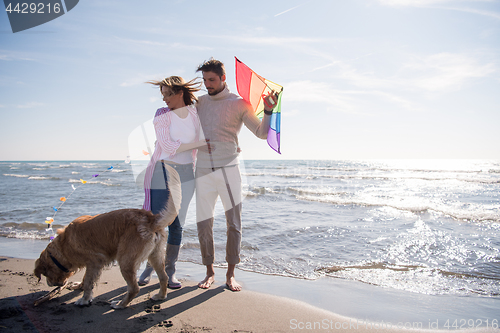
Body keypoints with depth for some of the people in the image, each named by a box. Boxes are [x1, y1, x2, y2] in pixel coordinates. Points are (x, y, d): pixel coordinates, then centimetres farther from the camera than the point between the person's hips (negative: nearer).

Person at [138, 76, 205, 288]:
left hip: (185, 174, 2)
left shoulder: (195, 113, 5)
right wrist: (201, 143, -14)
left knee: (177, 225, 5)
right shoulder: (162, 114, -4)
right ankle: (150, 267, 19)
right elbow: (168, 146, -14)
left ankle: (170, 270, 17)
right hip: (161, 172, -2)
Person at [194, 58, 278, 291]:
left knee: (234, 223, 0)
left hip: (228, 169, -3)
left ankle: (230, 275, 14)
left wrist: (268, 110, -17)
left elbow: (261, 132, -3)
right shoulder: (199, 102, 13)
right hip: (203, 170, 3)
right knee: (203, 223, 5)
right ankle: (209, 273, 20)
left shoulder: (238, 104, 2)